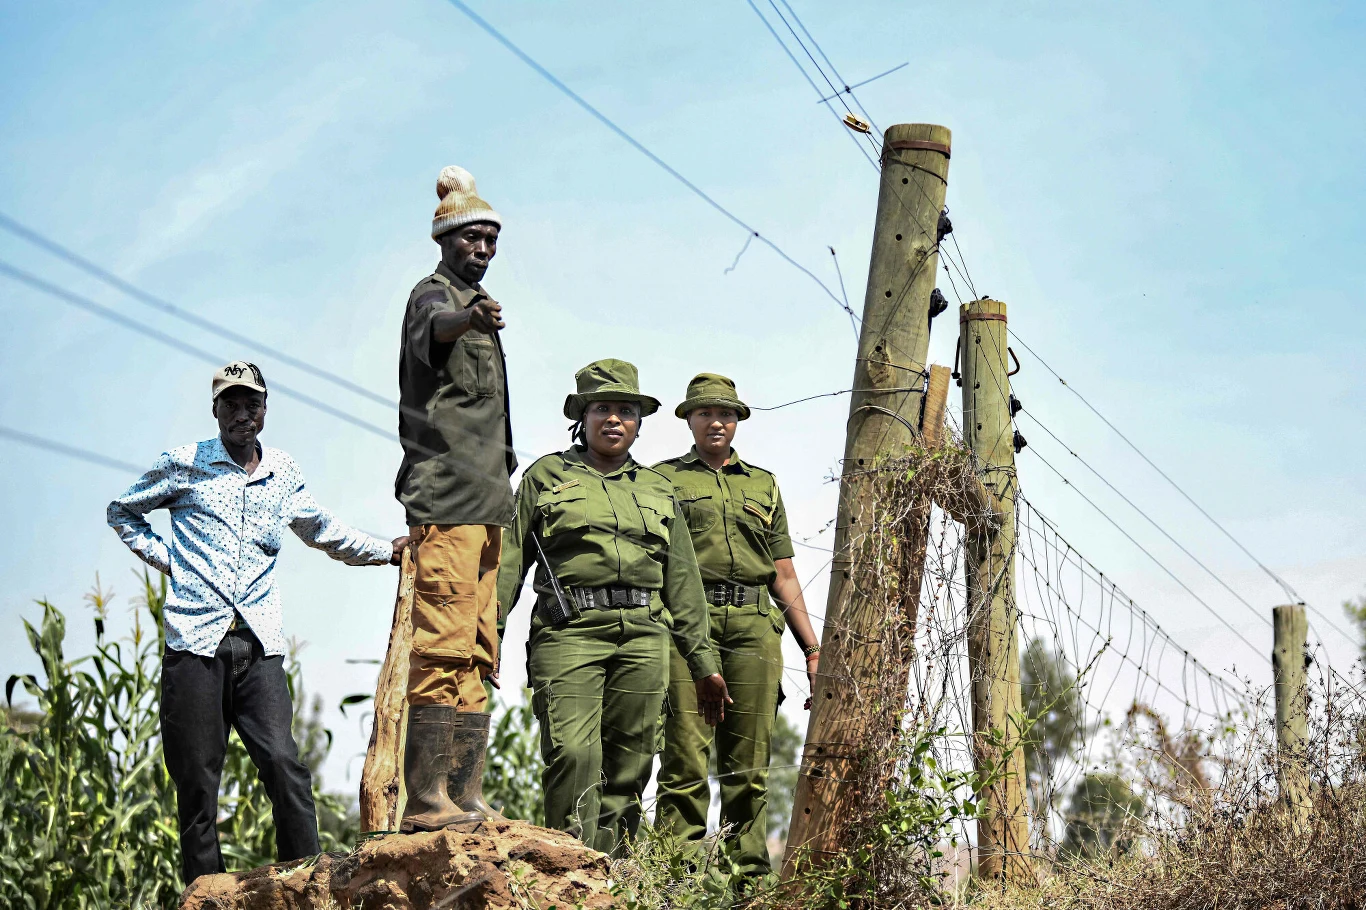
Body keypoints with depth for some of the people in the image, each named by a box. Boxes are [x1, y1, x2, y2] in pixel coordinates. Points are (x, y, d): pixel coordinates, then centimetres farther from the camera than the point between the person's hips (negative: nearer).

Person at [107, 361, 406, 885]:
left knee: (286, 767, -12)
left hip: (259, 647, 2)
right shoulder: (184, 465, 7)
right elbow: (122, 512, 21)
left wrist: (388, 551, 24)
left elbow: (325, 533, 33)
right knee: (197, 782, 0)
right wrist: (165, 560, 8)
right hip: (195, 644, -2)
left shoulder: (284, 476, 16)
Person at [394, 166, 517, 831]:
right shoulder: (433, 295, -3)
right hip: (446, 501, -10)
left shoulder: (476, 308, 26)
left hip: (484, 505, 10)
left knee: (476, 652, 7)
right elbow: (432, 328, -32)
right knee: (443, 646, -14)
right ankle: (426, 796, -16)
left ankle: (464, 793, 10)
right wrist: (466, 319, -52)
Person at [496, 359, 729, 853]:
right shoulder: (545, 476, 13)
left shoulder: (657, 490, 21)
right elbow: (508, 562, 8)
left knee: (629, 765, -1)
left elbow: (683, 582, 21)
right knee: (573, 753, -17)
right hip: (569, 631, -3)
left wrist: (702, 661, 17)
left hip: (643, 636, 3)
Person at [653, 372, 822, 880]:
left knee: (749, 760, 2)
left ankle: (749, 871, 6)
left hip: (755, 627, 3)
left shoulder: (763, 485, 23)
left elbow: (784, 576, 22)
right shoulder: (663, 479, 13)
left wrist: (812, 648, 15)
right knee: (686, 750, -9)